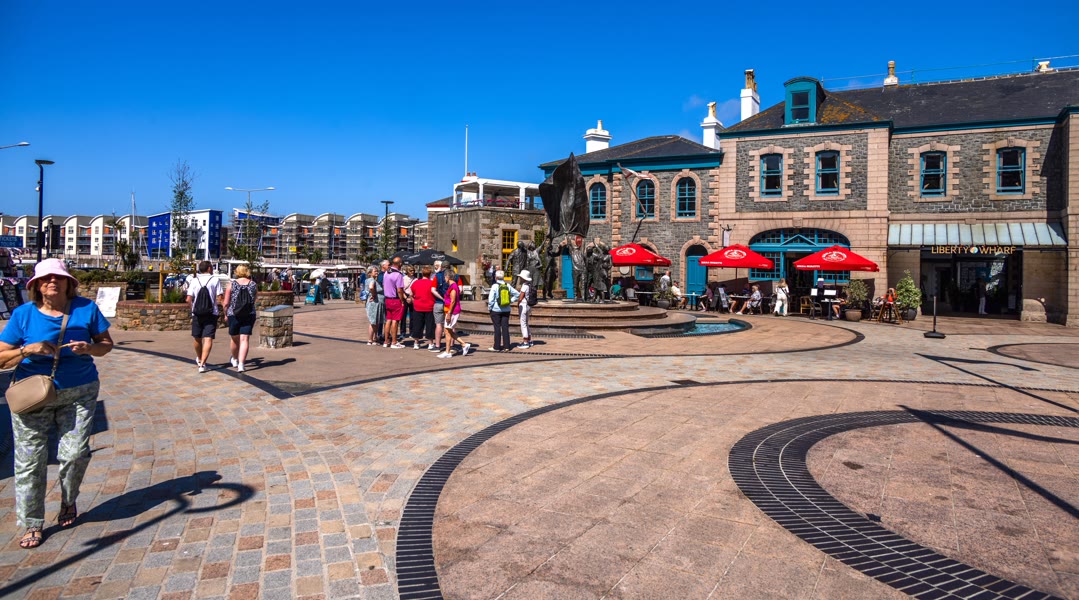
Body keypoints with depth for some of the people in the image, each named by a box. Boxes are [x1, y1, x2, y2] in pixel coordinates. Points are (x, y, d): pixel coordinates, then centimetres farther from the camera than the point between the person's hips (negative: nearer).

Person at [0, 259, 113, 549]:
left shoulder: (86, 308, 0)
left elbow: (107, 343, 5)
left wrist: (89, 348, -16)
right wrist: (28, 350, -18)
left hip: (79, 393, 0)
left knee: (75, 453, -3)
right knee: (30, 459, 2)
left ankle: (68, 501, 28)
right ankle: (32, 524, 16)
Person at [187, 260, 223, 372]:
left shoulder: (194, 281, 4)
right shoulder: (215, 280, -1)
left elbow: (189, 299, -2)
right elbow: (219, 298, -8)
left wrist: (193, 307, 16)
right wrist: (218, 308, 10)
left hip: (197, 313, 3)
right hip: (211, 313, -3)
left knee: (197, 338, 19)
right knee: (208, 339, -6)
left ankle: (199, 359, 41)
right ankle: (202, 364, -16)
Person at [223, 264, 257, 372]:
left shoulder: (232, 285, -3)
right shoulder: (254, 285, 2)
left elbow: (226, 303, -3)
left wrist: (226, 314, 13)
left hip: (234, 314, 0)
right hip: (249, 315, 0)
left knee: (234, 338, 17)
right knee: (245, 339, -1)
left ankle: (234, 359, 39)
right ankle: (241, 364, -13)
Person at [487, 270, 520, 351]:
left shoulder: (495, 286, -10)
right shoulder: (508, 286, 5)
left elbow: (491, 299, -12)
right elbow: (517, 294, 7)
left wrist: (489, 307, 0)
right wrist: (510, 301, 9)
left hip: (496, 310, -4)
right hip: (506, 310, 4)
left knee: (497, 327, 1)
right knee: (505, 327, 6)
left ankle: (497, 347, 5)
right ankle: (506, 346, 7)